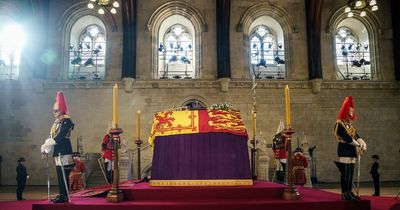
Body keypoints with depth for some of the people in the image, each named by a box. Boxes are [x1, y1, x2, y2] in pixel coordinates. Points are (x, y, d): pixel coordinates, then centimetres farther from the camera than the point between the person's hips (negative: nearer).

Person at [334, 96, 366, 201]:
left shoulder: (350, 125, 19)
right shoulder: (339, 123, -8)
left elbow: (356, 136, 9)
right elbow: (346, 137, -17)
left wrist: (362, 143, -10)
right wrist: (358, 145, -13)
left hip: (352, 151, 9)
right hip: (344, 151, -9)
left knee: (350, 173, 9)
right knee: (345, 173, -8)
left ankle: (349, 192, 15)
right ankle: (345, 193, -5)